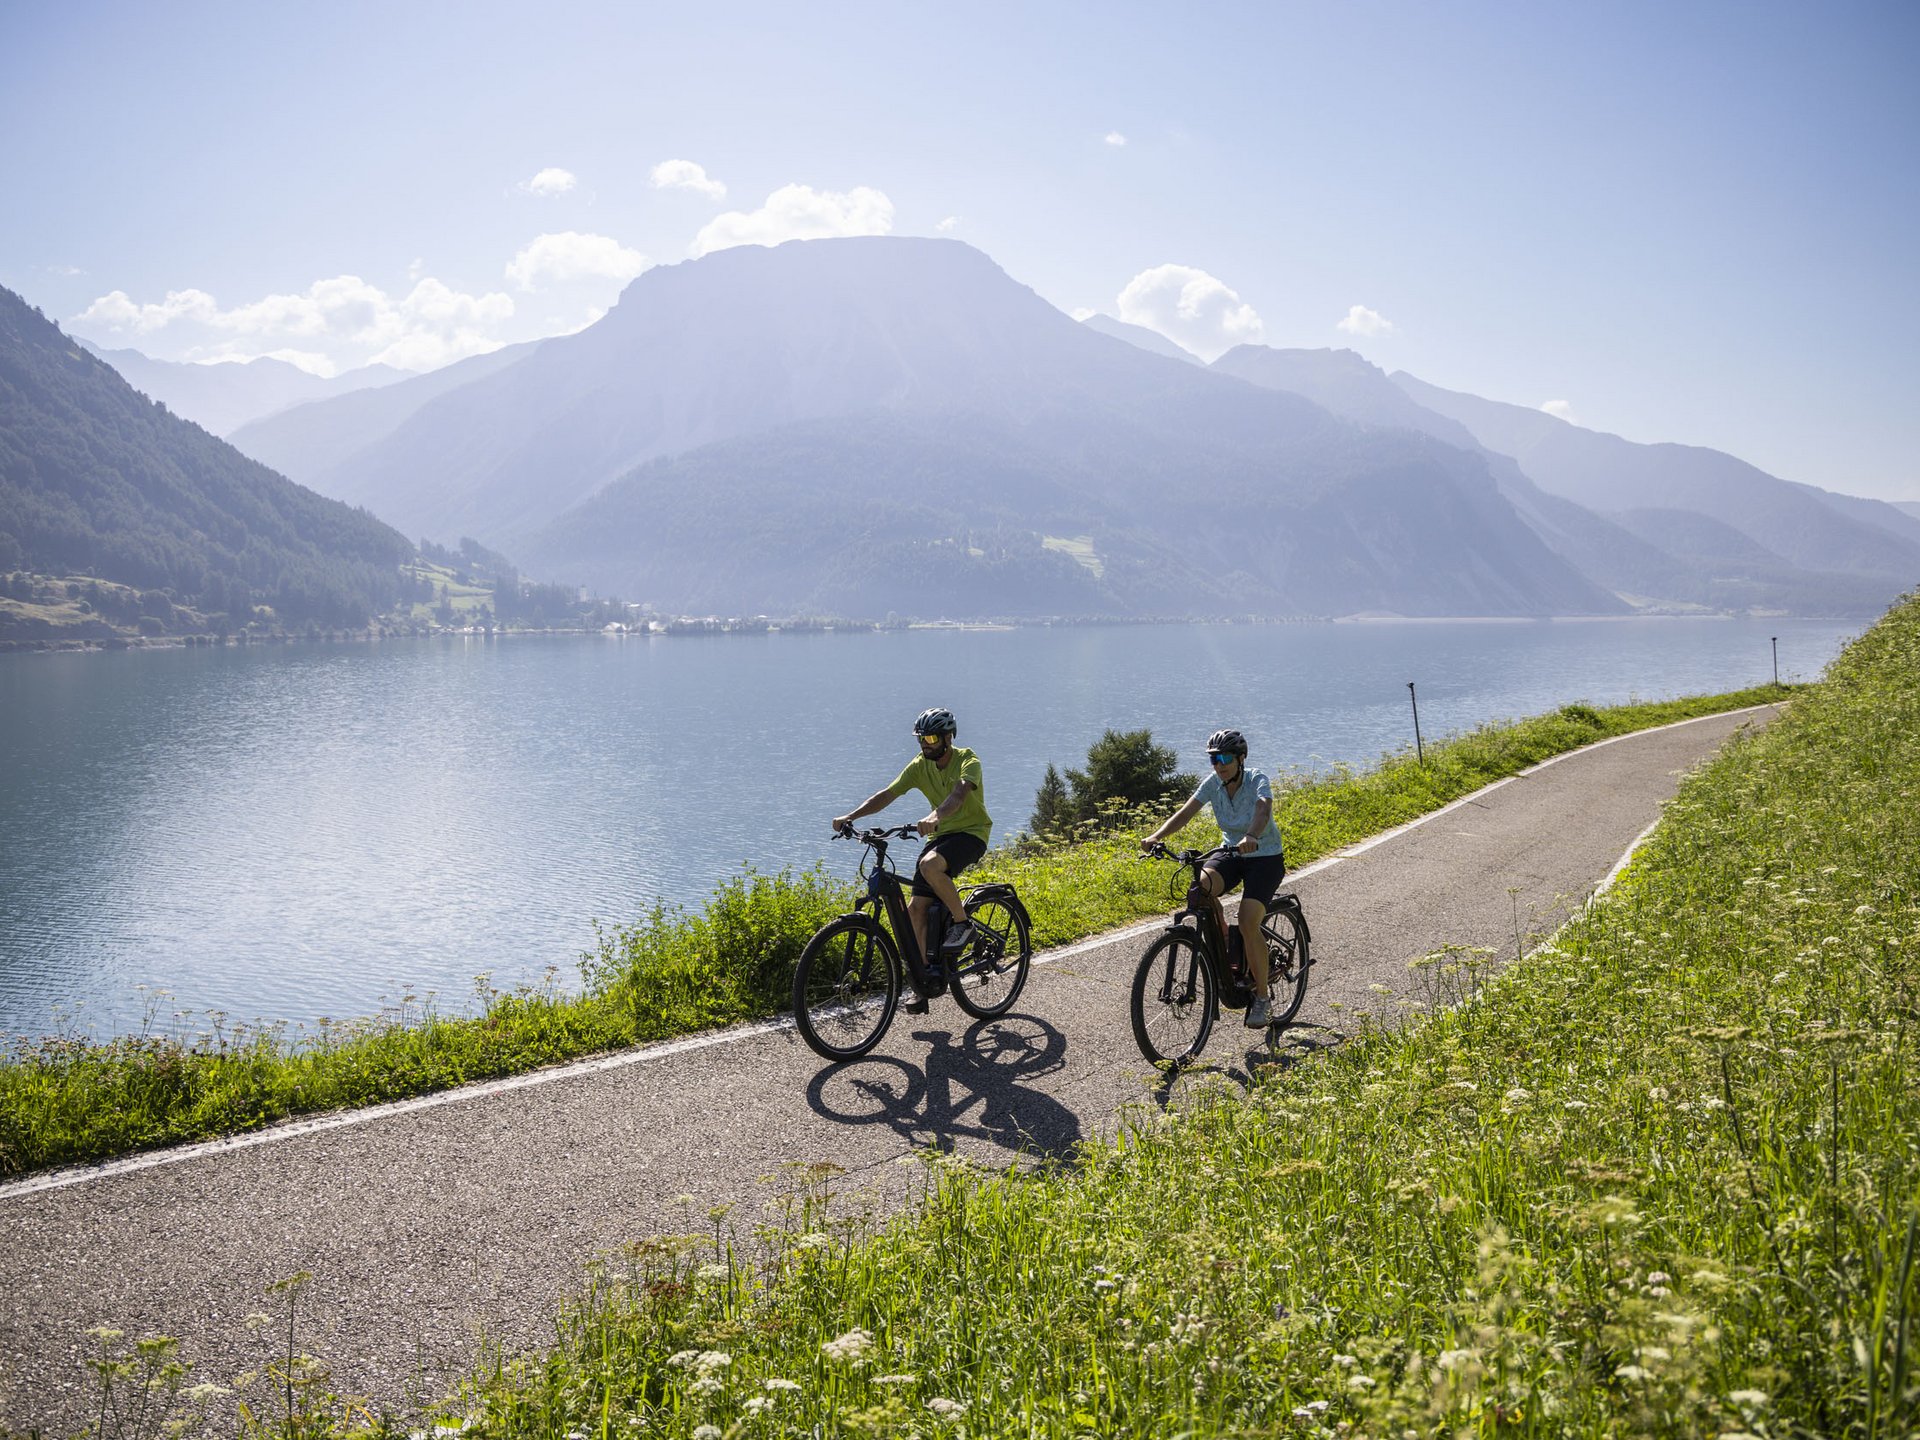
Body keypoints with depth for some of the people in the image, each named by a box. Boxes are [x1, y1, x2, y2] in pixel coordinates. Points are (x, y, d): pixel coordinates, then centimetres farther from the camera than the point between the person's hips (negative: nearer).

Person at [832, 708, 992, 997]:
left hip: (971, 832, -6)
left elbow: (959, 793, -36)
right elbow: (887, 794, -8)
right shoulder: (920, 765, -1)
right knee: (916, 907, -6)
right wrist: (850, 816, -23)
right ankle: (929, 972, 5)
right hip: (940, 834, 6)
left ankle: (962, 921, -15)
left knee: (930, 865, -35)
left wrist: (934, 818, -56)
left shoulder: (967, 761, -16)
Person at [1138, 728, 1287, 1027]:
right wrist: (1157, 836, -35)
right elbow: (1185, 812, -17)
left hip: (1265, 857, -4)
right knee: (1200, 885, -30)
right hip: (1232, 853, 4)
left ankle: (1262, 998, -7)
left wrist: (1250, 837, -62)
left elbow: (1263, 813, -40)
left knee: (1248, 923, -23)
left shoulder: (1258, 782, -20)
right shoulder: (1213, 783, -7)